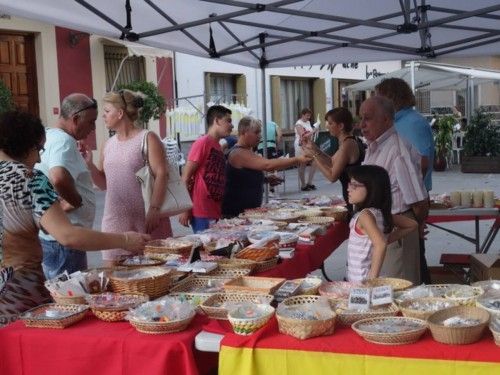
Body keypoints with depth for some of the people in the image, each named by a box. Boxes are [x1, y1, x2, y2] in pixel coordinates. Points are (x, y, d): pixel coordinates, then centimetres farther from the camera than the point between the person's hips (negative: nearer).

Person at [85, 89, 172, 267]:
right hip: (115, 219, 5)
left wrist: (154, 209, -20)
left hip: (145, 218, -5)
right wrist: (89, 164, 3)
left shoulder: (147, 138, -2)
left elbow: (161, 174, -11)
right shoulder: (108, 144, 15)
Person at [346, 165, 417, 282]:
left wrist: (372, 278, -28)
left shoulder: (365, 215, -18)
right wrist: (388, 239, 10)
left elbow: (380, 244, -33)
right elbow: (412, 225, 14)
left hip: (363, 281, -8)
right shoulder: (381, 212, 5)